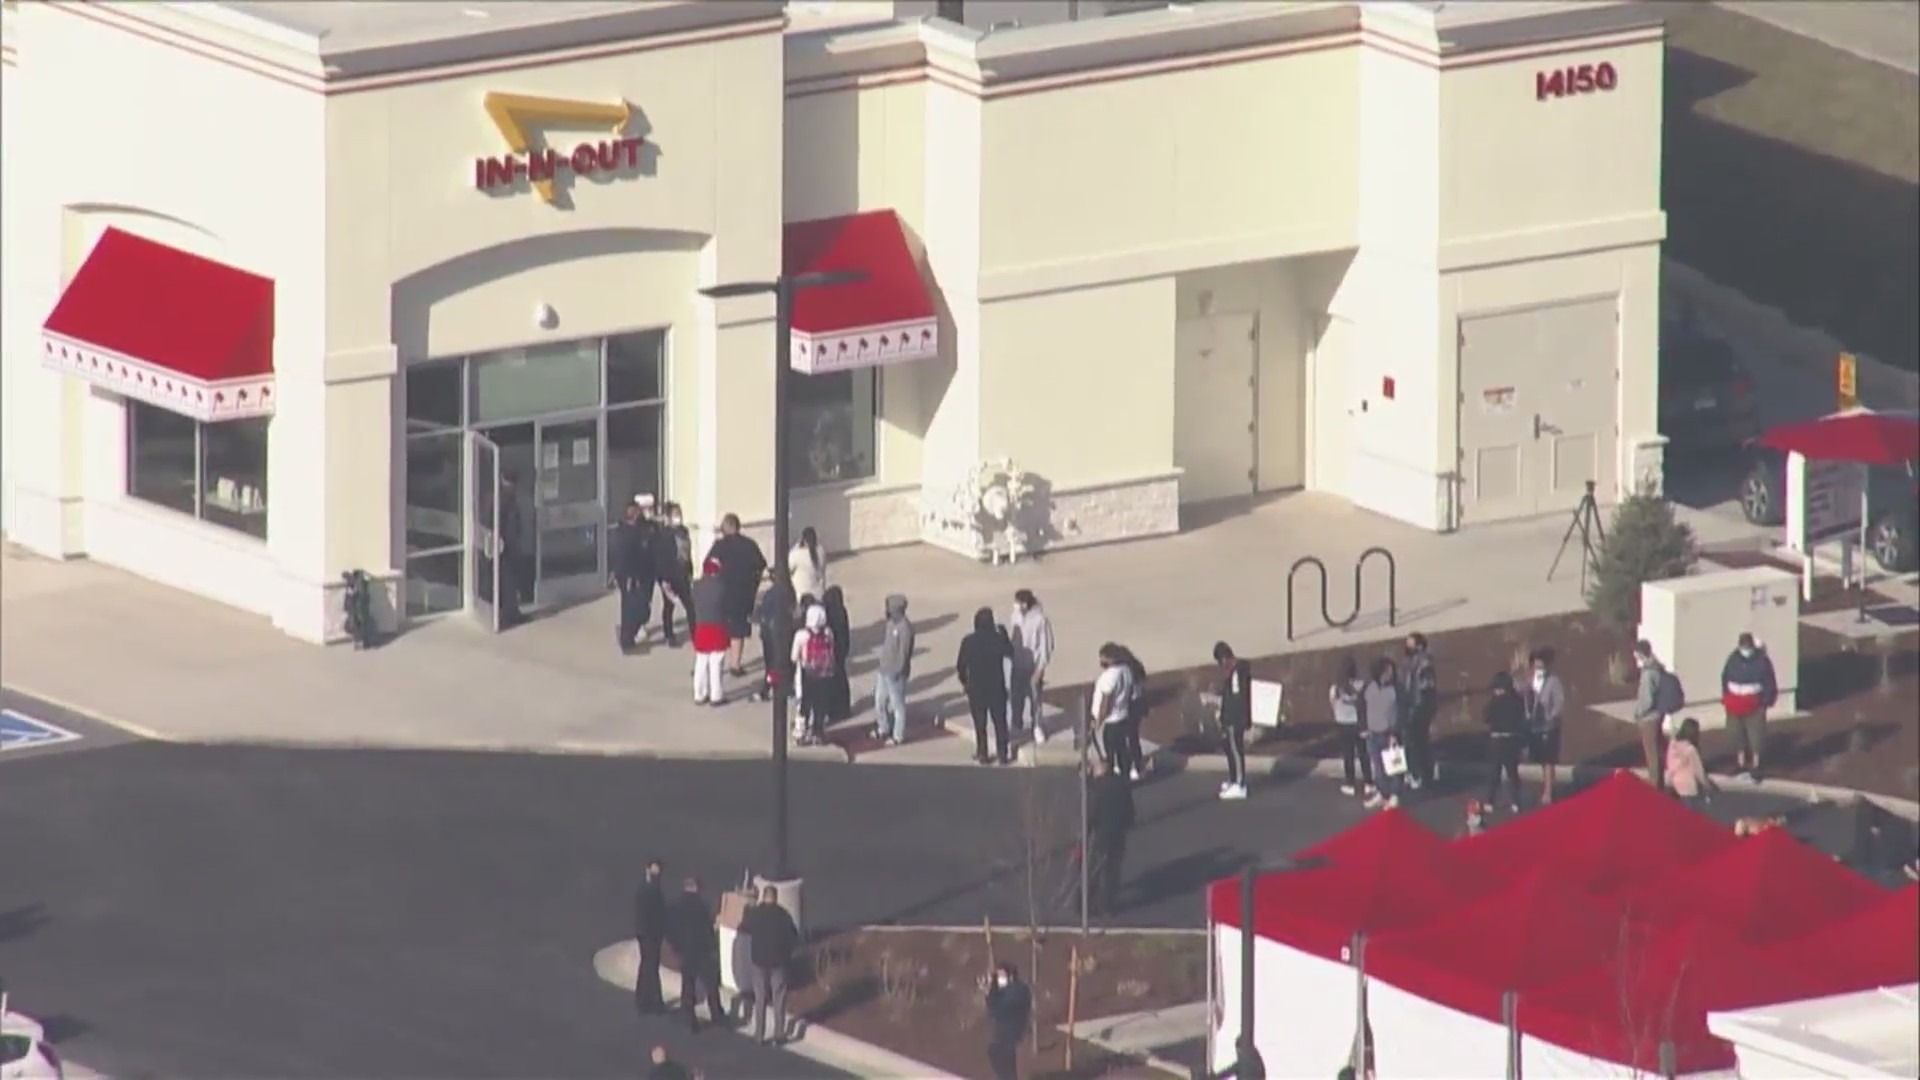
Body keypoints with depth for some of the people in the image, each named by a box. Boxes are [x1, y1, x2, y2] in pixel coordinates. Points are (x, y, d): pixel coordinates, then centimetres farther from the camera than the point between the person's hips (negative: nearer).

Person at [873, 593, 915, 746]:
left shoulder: (904, 627, -22)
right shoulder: (891, 623, 7)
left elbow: (904, 652, -22)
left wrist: (898, 671, -23)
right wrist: (881, 666, 18)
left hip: (895, 672, -10)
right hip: (884, 670, 10)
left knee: (897, 704, 2)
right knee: (879, 700, 20)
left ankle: (898, 736, 11)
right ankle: (883, 728, 38)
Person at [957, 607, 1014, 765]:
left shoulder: (968, 642, -13)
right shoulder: (998, 639, -13)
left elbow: (960, 666, -7)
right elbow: (1010, 653, 7)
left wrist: (964, 681, 12)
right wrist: (1003, 634, 16)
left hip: (976, 688, 0)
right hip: (996, 688, 0)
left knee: (980, 723, 13)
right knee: (1000, 722, 14)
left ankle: (982, 755, 20)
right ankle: (1003, 755, 18)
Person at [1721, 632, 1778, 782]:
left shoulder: (1762, 661, -11)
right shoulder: (1733, 659, -3)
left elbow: (1769, 683, -5)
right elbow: (1725, 679, 7)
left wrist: (1765, 702, -10)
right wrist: (1726, 699, 3)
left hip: (1754, 705, -3)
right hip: (1735, 704, 3)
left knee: (1755, 736, -4)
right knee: (1738, 735, 13)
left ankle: (1755, 768, 3)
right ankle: (1741, 765, 26)